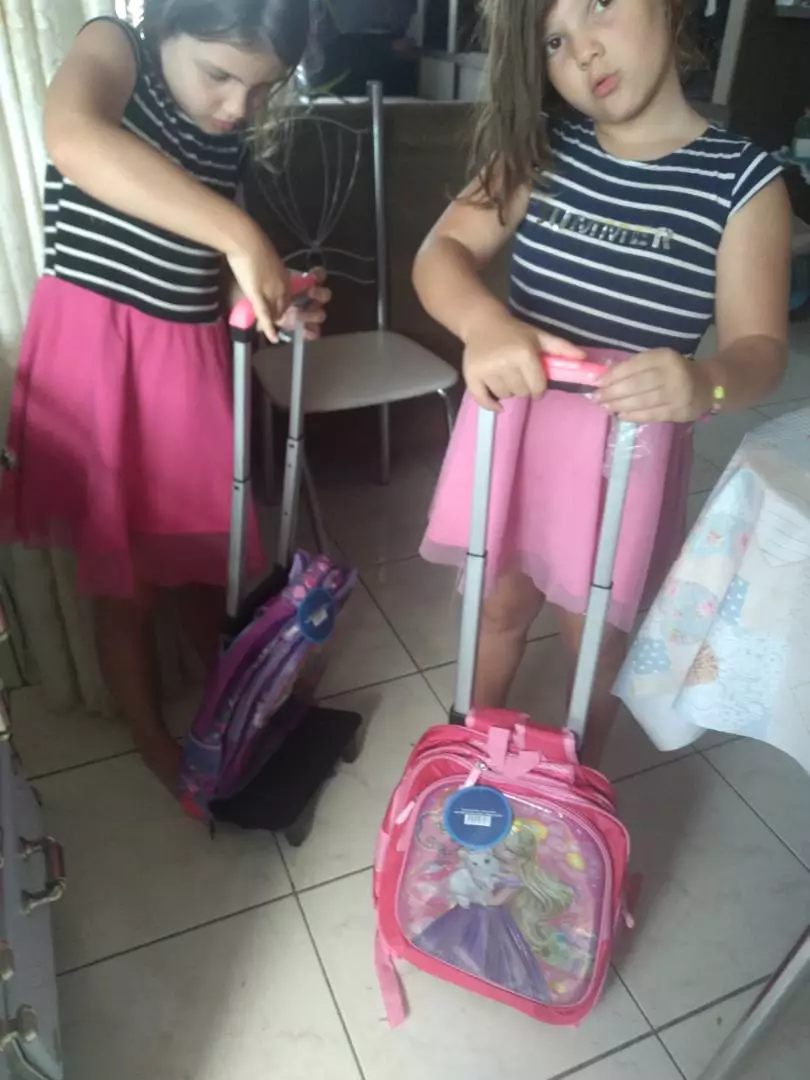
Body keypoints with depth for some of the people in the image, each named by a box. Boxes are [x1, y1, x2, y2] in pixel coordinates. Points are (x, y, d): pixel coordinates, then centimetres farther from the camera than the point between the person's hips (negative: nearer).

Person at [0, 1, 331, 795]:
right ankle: (155, 743, 28)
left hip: (190, 356, 6)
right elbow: (72, 139, -32)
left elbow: (206, 272, 12)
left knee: (206, 549, 17)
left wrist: (276, 303, -8)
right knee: (122, 574, 7)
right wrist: (241, 233, -37)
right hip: (95, 349, -5)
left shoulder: (226, 136, 9)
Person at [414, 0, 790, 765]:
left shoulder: (744, 183, -9)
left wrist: (703, 384, -37)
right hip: (513, 423, 3)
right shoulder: (540, 150, -2)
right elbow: (442, 253, -10)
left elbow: (759, 348, -13)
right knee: (498, 602, 19)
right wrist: (485, 325, -33)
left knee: (593, 629, 15)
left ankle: (580, 773, 46)